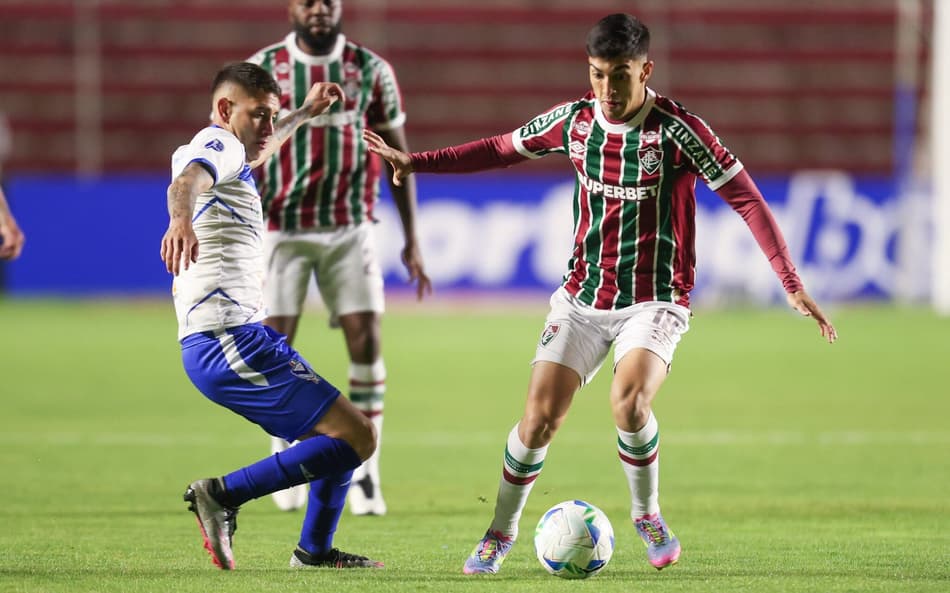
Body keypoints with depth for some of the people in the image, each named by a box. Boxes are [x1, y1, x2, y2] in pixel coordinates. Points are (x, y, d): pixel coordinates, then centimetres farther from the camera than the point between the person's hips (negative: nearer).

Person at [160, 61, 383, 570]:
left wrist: (304, 114, 59)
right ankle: (223, 494, -17)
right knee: (356, 438, -16)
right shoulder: (215, 144, -8)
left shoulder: (229, 153, 22)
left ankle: (315, 549, 31)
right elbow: (186, 181, -34)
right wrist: (180, 218, -55)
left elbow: (256, 152, 49)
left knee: (349, 430, 23)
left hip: (243, 334, 11)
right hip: (228, 341, -11)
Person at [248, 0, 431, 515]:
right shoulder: (263, 68, -2)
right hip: (282, 227, -1)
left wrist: (411, 241, 6)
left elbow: (398, 154, 7)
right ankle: (284, 458, 15)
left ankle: (365, 473, 0)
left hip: (350, 227, 1)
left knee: (366, 338, -8)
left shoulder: (371, 70, 1)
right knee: (277, 342, -6)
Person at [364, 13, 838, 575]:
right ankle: (502, 533, 16)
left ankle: (647, 513, -1)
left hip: (654, 301, -4)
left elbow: (747, 199, -14)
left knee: (629, 403, -29)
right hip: (582, 297, 4)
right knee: (539, 418, -7)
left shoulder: (678, 130, -15)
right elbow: (501, 148, 17)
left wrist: (793, 286, -20)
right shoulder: (573, 122, -1)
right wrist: (415, 161, 17)